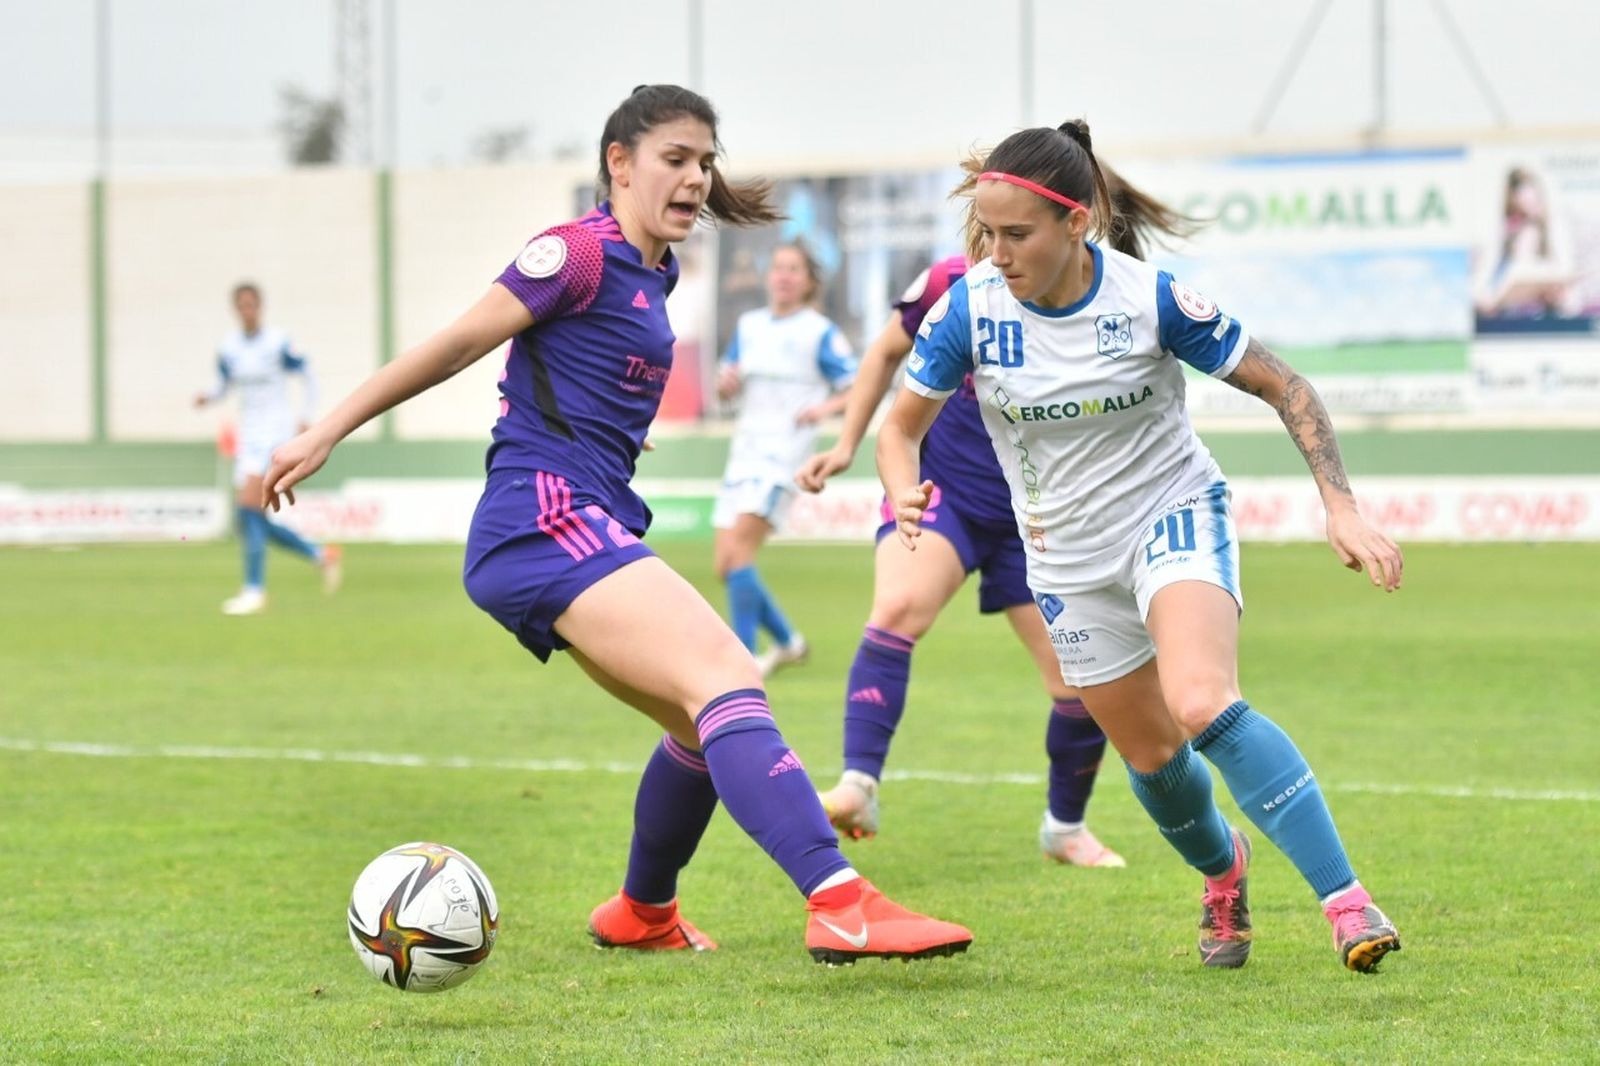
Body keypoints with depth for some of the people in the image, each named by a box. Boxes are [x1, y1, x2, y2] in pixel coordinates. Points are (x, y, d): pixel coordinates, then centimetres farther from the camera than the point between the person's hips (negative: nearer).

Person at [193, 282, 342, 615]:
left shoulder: (278, 344, -9)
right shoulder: (228, 347, 6)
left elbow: (308, 377, 1)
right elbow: (223, 386, 16)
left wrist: (305, 418, -5)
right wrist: (207, 398, -5)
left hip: (275, 431, -7)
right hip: (248, 434, 7)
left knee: (248, 510, -18)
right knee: (251, 521, 6)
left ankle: (254, 591, -14)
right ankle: (322, 555, 22)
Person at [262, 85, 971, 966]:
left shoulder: (647, 274, 19)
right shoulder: (581, 253, -7)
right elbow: (457, 343, -5)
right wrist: (324, 436, -3)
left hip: (595, 525, 10)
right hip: (550, 521, -10)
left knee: (709, 725, 16)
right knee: (728, 679, -24)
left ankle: (642, 912, 37)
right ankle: (841, 906, -38)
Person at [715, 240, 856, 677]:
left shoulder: (820, 333, -2)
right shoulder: (749, 325, 15)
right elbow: (726, 387, 22)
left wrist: (826, 408, -23)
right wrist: (726, 382, -1)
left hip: (785, 451, -7)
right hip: (744, 451, 7)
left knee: (738, 548, -22)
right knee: (726, 567, 3)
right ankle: (787, 641, 22)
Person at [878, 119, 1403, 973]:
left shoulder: (1153, 299, -21)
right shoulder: (969, 310, -15)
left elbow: (1282, 387, -10)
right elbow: (901, 425, -2)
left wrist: (1341, 507, -18)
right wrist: (904, 494, -25)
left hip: (1173, 515, -4)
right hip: (1070, 559, 4)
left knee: (1201, 706, -30)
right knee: (1152, 755, 12)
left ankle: (1344, 898, -26)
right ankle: (1223, 868, 46)